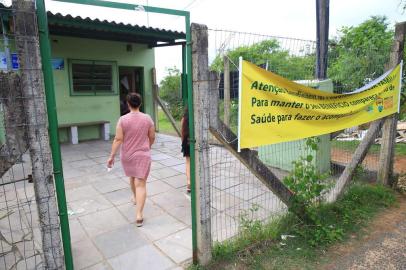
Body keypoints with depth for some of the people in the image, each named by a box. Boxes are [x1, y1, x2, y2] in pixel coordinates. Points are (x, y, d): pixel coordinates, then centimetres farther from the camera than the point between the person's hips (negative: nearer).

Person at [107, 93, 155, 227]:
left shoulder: (123, 119, -11)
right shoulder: (147, 118, -7)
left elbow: (118, 139, -14)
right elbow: (152, 137, -1)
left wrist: (111, 156, -8)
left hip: (127, 155, 2)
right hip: (143, 155, -1)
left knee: (132, 177, 26)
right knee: (141, 183, -1)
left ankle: (135, 198, 51)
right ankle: (139, 215, -7)